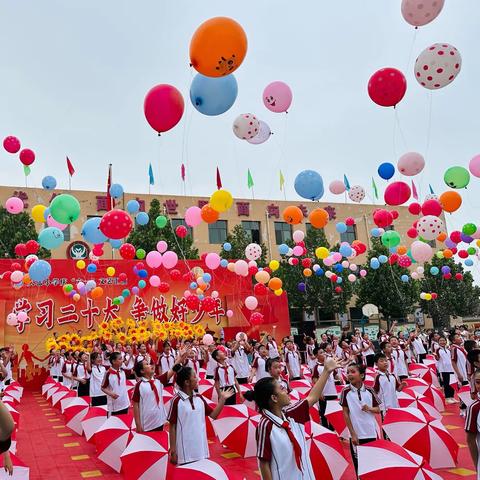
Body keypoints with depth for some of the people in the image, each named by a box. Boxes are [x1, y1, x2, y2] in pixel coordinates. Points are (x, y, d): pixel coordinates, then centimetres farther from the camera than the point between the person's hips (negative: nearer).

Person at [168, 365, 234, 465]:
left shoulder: (199, 398, 3)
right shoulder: (176, 401, -14)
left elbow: (213, 415, 8)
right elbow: (172, 426, -9)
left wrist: (222, 399, -2)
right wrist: (173, 450, -8)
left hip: (201, 448, 6)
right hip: (185, 451, -5)